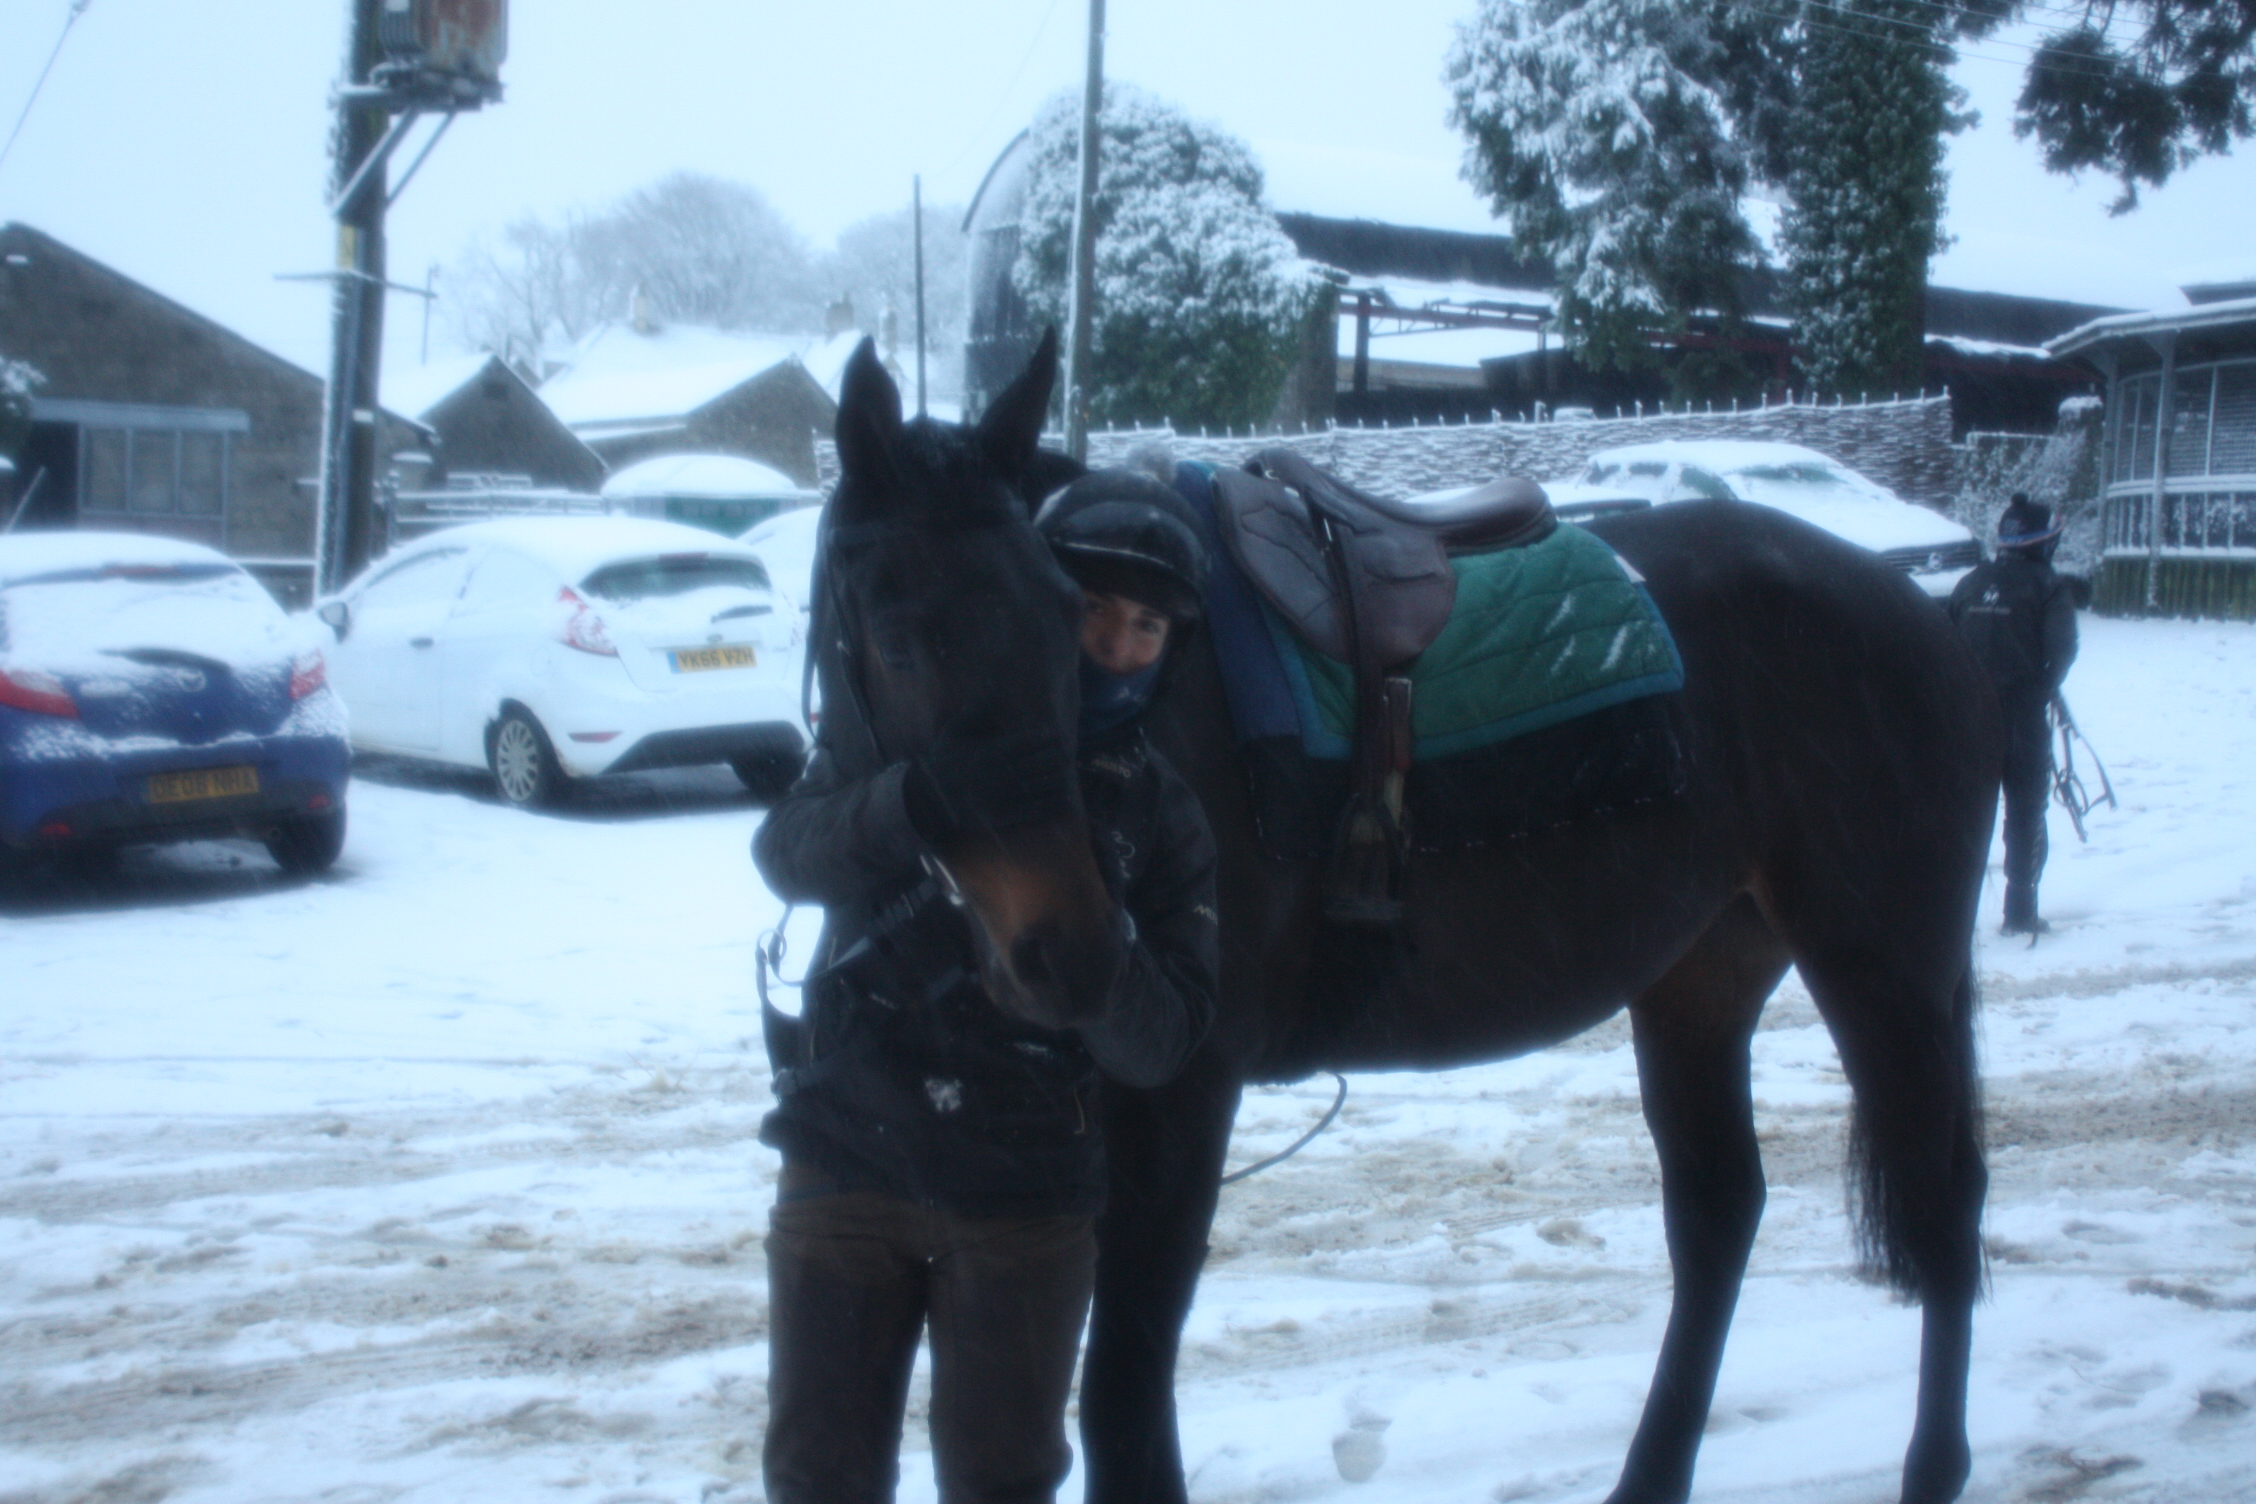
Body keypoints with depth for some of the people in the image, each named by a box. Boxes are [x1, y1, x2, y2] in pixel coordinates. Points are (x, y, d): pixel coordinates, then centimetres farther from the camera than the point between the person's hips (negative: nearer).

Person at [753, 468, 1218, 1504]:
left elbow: (1160, 1045, -9)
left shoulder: (1160, 813, -1)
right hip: (845, 1164, 0)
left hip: (1027, 1197, 0)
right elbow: (788, 853, -18)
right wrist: (925, 798, -37)